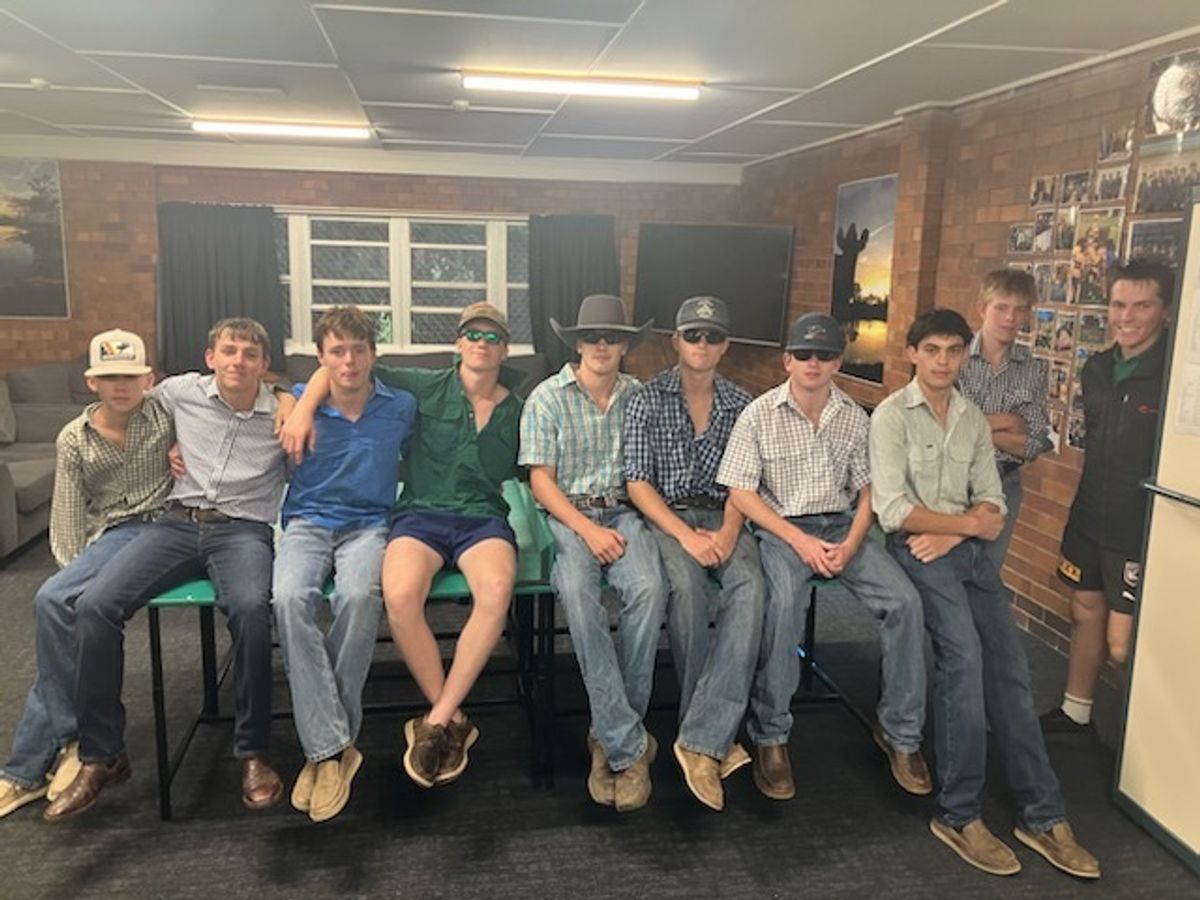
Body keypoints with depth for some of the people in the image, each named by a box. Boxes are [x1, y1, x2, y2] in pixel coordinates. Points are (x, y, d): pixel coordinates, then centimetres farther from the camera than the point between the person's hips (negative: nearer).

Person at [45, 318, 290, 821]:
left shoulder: (283, 415, 6)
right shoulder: (180, 392, 12)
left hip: (244, 529, -3)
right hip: (178, 522, 3)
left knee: (250, 609, -36)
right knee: (94, 606, -21)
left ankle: (253, 753, -20)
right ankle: (101, 755, -7)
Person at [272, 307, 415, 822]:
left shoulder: (400, 408, 8)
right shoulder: (297, 402, 6)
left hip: (367, 525, -1)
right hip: (306, 523, 1)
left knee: (359, 596, -35)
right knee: (290, 598, -33)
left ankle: (328, 745, -22)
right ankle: (331, 747, -27)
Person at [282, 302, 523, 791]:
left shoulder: (517, 412, 15)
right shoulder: (426, 387, 8)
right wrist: (304, 408, -6)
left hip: (483, 517, 1)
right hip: (420, 513, -1)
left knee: (497, 590, -35)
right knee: (400, 595, -34)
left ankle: (437, 719, -20)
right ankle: (453, 719, -13)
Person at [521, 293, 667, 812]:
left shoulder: (639, 397, 11)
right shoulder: (547, 398, 3)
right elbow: (541, 480, -2)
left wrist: (625, 527, -4)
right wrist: (588, 530, -14)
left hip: (624, 511, 2)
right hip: (569, 516, -2)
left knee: (649, 588, -30)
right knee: (578, 593, -34)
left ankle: (611, 735, -15)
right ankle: (630, 744, -26)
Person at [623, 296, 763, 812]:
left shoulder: (740, 404, 11)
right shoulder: (648, 399, 2)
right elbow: (638, 484, -5)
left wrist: (728, 531, -14)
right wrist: (686, 536, -18)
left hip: (721, 517, 3)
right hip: (665, 516, -2)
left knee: (750, 585, -30)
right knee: (686, 585, -35)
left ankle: (701, 737, -31)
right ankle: (715, 736, -20)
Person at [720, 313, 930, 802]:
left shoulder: (854, 418, 7)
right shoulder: (759, 416, -3)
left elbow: (867, 489, 9)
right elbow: (741, 492, -7)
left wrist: (850, 545, -10)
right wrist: (799, 540, -15)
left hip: (841, 525, 4)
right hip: (781, 528, -3)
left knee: (904, 601, -18)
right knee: (784, 602, -34)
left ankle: (900, 733, 0)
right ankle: (770, 736, -18)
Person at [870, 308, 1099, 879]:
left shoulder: (974, 420, 16)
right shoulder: (891, 415, -2)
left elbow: (993, 514, 10)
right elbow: (894, 510, -11)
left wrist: (952, 532, -10)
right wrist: (970, 521, -4)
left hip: (969, 552, 6)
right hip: (916, 548, -5)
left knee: (1009, 670, -5)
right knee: (964, 655, -24)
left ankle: (1041, 815, 2)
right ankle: (958, 815, -15)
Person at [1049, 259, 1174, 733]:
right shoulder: (1097, 368, 5)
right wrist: (1087, 504, 18)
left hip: (1141, 533, -7)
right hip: (1090, 517, 7)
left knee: (1122, 644, -4)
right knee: (1086, 611, 18)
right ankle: (1075, 711, 35)